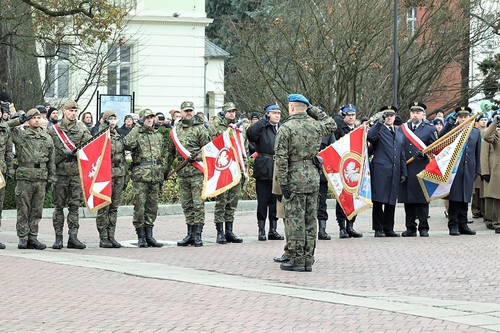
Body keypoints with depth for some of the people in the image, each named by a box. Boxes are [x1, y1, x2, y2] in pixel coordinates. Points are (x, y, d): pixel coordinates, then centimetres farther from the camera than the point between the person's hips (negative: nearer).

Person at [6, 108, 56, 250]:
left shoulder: (47, 138, 14)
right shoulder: (20, 134, 3)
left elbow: (51, 160, 17)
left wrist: (51, 178, 12)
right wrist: (19, 121, -7)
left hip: (41, 179, 3)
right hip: (25, 178, -3)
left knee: (37, 211, 6)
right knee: (23, 210, -1)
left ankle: (33, 237, 12)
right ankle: (23, 238, 4)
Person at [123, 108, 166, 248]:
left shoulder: (158, 136, 17)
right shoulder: (136, 134, 1)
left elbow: (163, 156, 22)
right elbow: (128, 143, -23)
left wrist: (162, 173, 16)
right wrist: (138, 126, -17)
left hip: (155, 177, 5)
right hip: (140, 175, -5)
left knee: (152, 207, 8)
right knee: (139, 206, -6)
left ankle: (149, 236, 14)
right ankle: (141, 237, -1)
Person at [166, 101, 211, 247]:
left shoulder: (200, 128, -2)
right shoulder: (175, 130, 14)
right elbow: (170, 151, 21)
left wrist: (196, 157, -19)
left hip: (197, 171, -6)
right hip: (182, 172, 6)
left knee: (198, 204, -6)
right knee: (186, 205, 9)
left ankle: (197, 235, -3)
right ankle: (190, 234, 16)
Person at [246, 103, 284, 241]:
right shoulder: (261, 128, -3)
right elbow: (250, 134, -24)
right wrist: (264, 120, -20)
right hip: (263, 169, -4)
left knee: (276, 200, 8)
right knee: (263, 201, 0)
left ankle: (273, 230, 15)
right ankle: (261, 230, 5)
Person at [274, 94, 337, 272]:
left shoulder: (286, 128, -10)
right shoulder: (316, 126, 5)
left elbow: (281, 158, -15)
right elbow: (332, 124, 29)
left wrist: (283, 182, -12)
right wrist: (314, 110, 26)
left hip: (295, 179, -5)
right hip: (313, 178, 5)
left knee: (295, 221, -1)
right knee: (310, 221, 10)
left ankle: (297, 260, 0)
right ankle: (308, 260, 14)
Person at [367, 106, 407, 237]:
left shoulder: (400, 135, 23)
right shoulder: (378, 130, 4)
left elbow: (402, 156, 23)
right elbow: (370, 136, -20)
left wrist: (403, 173, 16)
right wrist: (380, 122, -20)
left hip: (395, 172, 5)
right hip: (380, 171, -5)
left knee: (391, 202, 5)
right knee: (378, 201, -7)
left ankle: (388, 228, 12)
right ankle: (378, 229, -4)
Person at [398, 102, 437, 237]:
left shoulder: (430, 129, 6)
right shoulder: (401, 129, 14)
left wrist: (425, 154, -15)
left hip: (422, 170, -3)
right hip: (406, 170, 3)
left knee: (422, 200, -1)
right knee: (408, 200, 4)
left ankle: (423, 228, 5)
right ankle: (410, 228, 10)